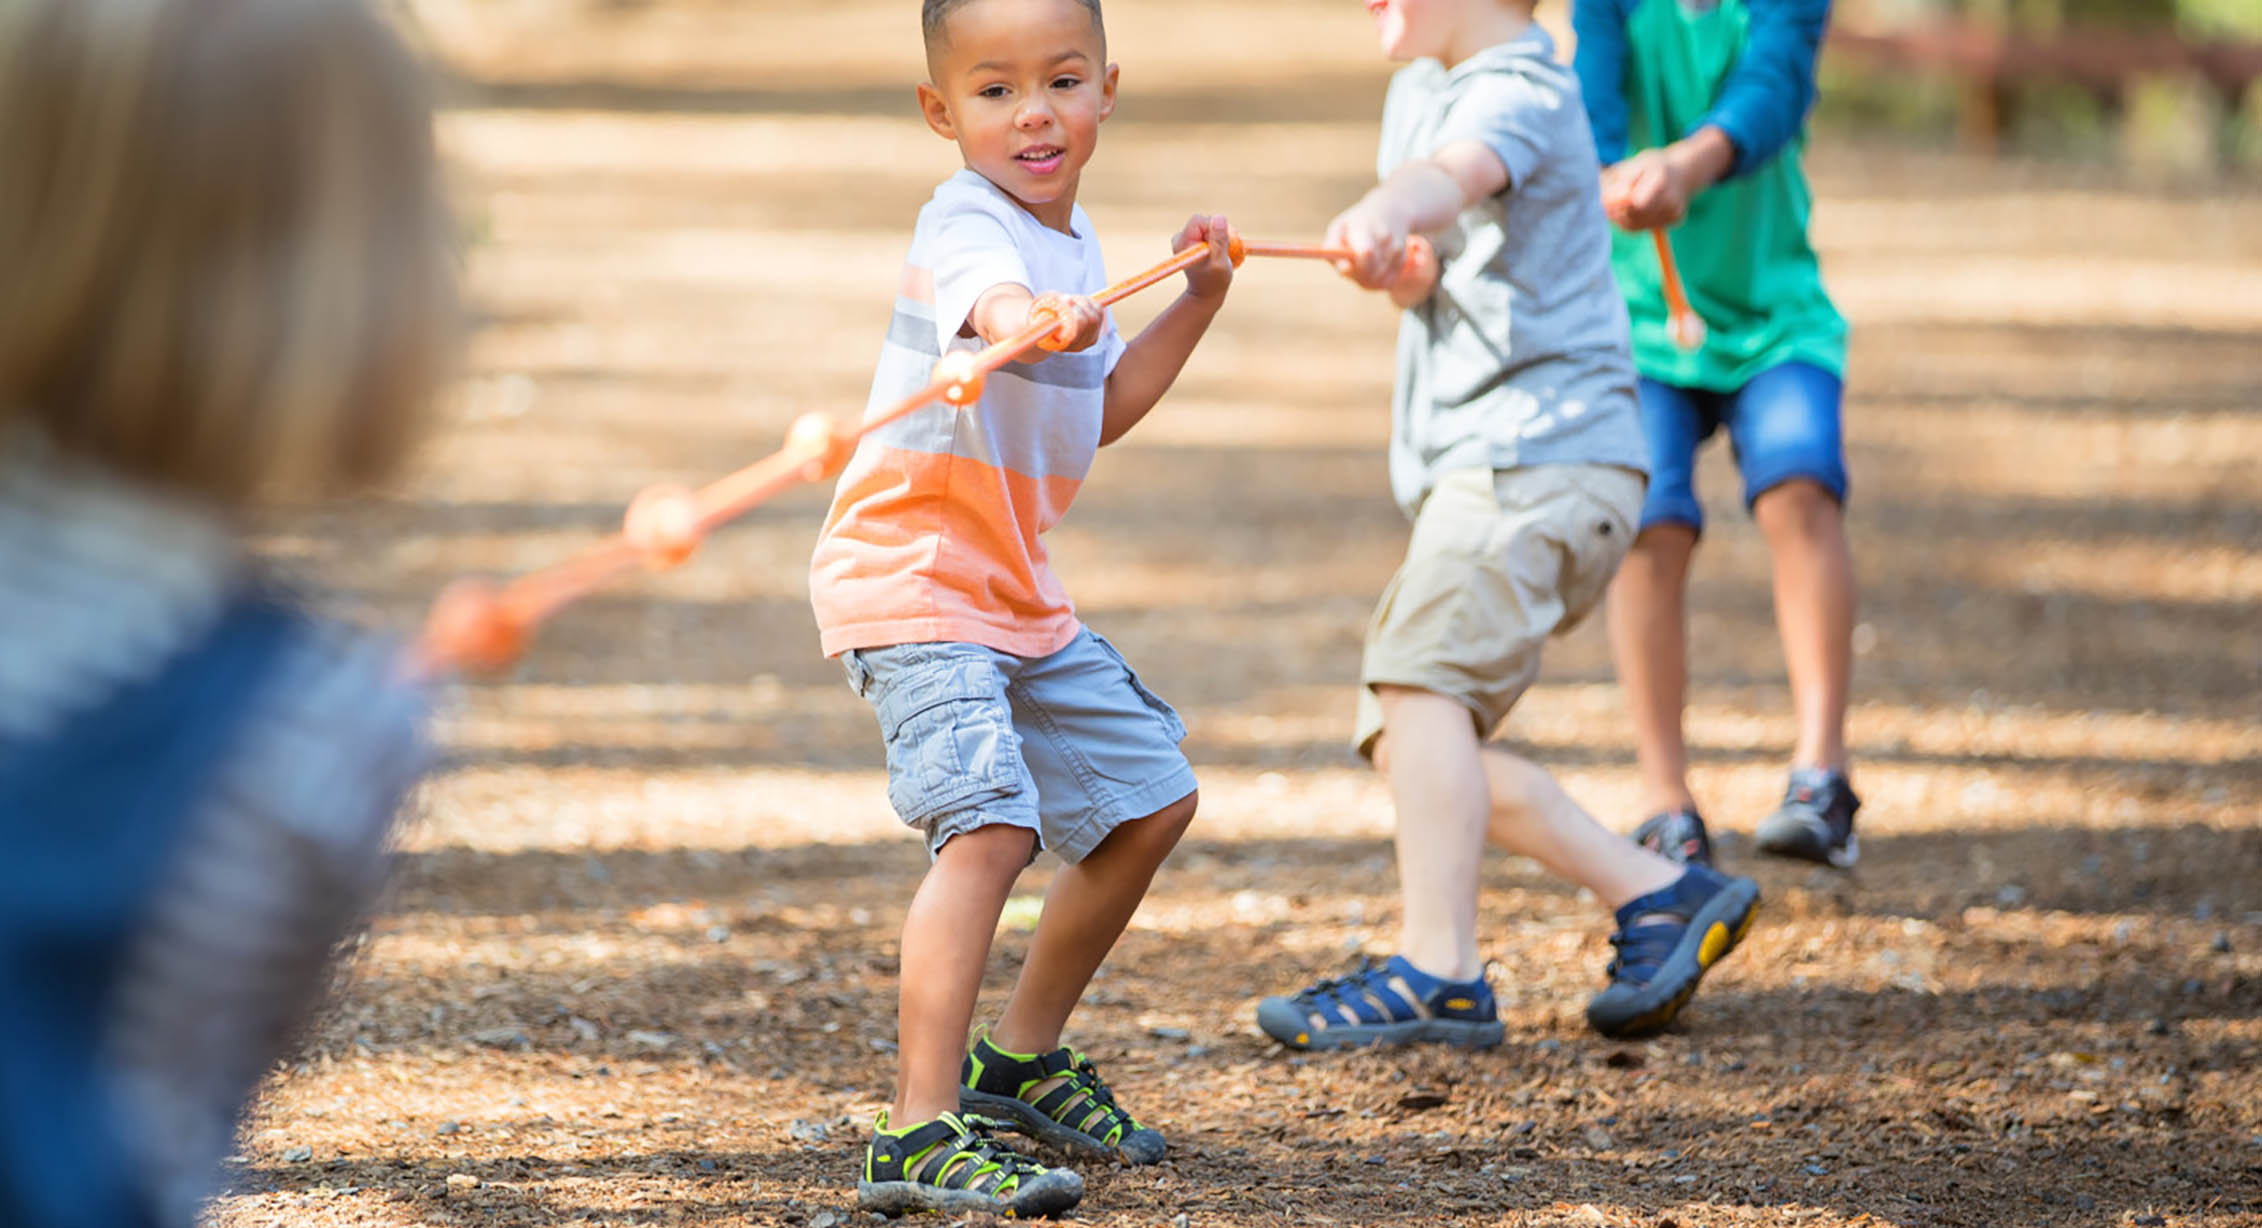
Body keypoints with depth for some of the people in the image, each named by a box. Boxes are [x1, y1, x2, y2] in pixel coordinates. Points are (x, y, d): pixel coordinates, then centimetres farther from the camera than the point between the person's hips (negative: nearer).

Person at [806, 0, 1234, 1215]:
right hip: (910, 581, -10)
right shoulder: (966, 222, -18)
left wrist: (1196, 302, 17)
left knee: (1150, 798, 18)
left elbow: (1097, 411, 24)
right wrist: (1037, 324, -66)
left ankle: (1021, 1059, 32)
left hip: (1017, 591, 10)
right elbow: (991, 303, -44)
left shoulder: (1073, 243, 10)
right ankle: (920, 1136, -30)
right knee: (988, 824, -25)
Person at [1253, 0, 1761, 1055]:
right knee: (1409, 733, 8)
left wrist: (1385, 211, -56)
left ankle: (1437, 971, -28)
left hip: (1539, 452, -10)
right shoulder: (1420, 89, 19)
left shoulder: (1519, 91, -10)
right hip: (1480, 467, 10)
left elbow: (1456, 172, -34)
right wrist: (1400, 272, -5)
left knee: (1421, 673, -25)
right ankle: (1656, 894, 11)